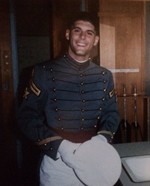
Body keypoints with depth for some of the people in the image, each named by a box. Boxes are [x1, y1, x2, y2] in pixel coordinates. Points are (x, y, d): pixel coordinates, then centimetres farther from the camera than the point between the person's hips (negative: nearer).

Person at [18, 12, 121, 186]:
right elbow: (27, 116, -9)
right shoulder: (44, 71, -9)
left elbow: (112, 113, 8)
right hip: (56, 160, -3)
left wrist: (103, 137, -12)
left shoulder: (105, 76, 1)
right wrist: (58, 145, -21)